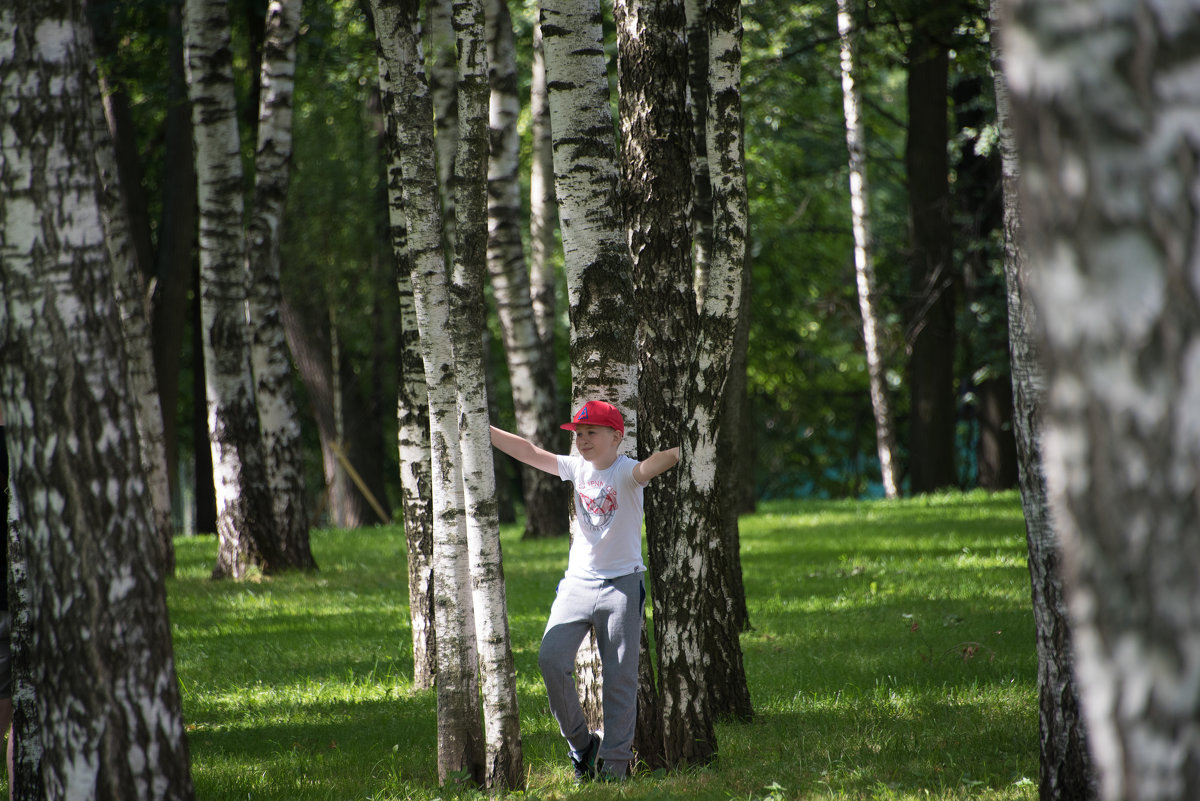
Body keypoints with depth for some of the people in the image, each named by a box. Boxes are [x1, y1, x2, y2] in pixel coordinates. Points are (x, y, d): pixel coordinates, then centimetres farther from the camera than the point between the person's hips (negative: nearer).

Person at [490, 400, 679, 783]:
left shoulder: (626, 472, -10)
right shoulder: (578, 468, 6)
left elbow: (650, 466, -30)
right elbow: (530, 453, 5)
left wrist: (679, 453, -51)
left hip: (622, 582, -5)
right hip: (578, 580, 5)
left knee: (619, 675, -2)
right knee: (551, 659, -10)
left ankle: (615, 762, 4)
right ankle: (580, 745, 6)